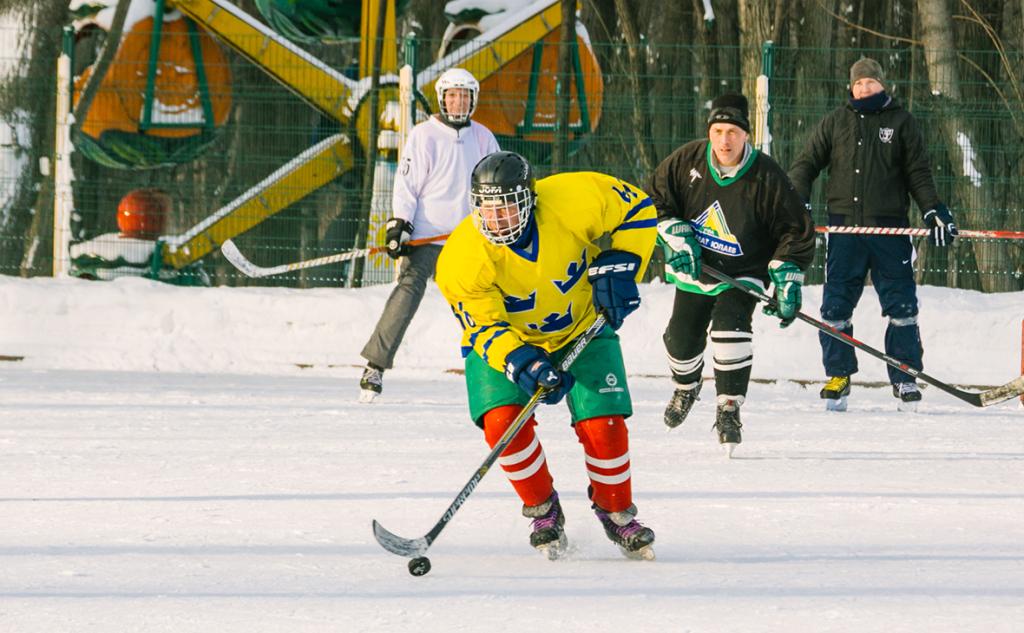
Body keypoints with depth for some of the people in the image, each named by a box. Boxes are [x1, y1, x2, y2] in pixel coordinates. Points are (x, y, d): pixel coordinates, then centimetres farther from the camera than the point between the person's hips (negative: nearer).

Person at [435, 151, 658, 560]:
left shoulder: (576, 199, -28)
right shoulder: (462, 260, -29)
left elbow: (638, 208, -11)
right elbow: (485, 328, -25)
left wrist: (617, 266, -20)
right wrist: (523, 363, -42)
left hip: (582, 327, 1)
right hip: (504, 340, 0)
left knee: (603, 425, -12)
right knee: (503, 422, -22)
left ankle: (617, 512, 16)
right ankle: (543, 511, 3)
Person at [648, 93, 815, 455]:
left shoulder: (765, 177, -20)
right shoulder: (687, 161, -14)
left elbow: (795, 231, -12)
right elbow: (655, 198, 0)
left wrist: (787, 282, -18)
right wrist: (676, 238, -13)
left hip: (743, 273, -3)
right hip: (693, 267, 3)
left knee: (730, 325, -27)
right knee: (682, 339, 8)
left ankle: (729, 408, -18)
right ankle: (686, 386, 43)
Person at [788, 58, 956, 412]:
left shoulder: (901, 123, 8)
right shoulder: (835, 122, 11)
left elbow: (918, 174, 10)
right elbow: (807, 163, 12)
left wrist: (933, 211, -1)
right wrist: (796, 202, -3)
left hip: (890, 228, -1)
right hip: (845, 227, 1)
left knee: (901, 304, -3)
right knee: (836, 304, -1)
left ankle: (905, 379, 5)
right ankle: (838, 376, 11)